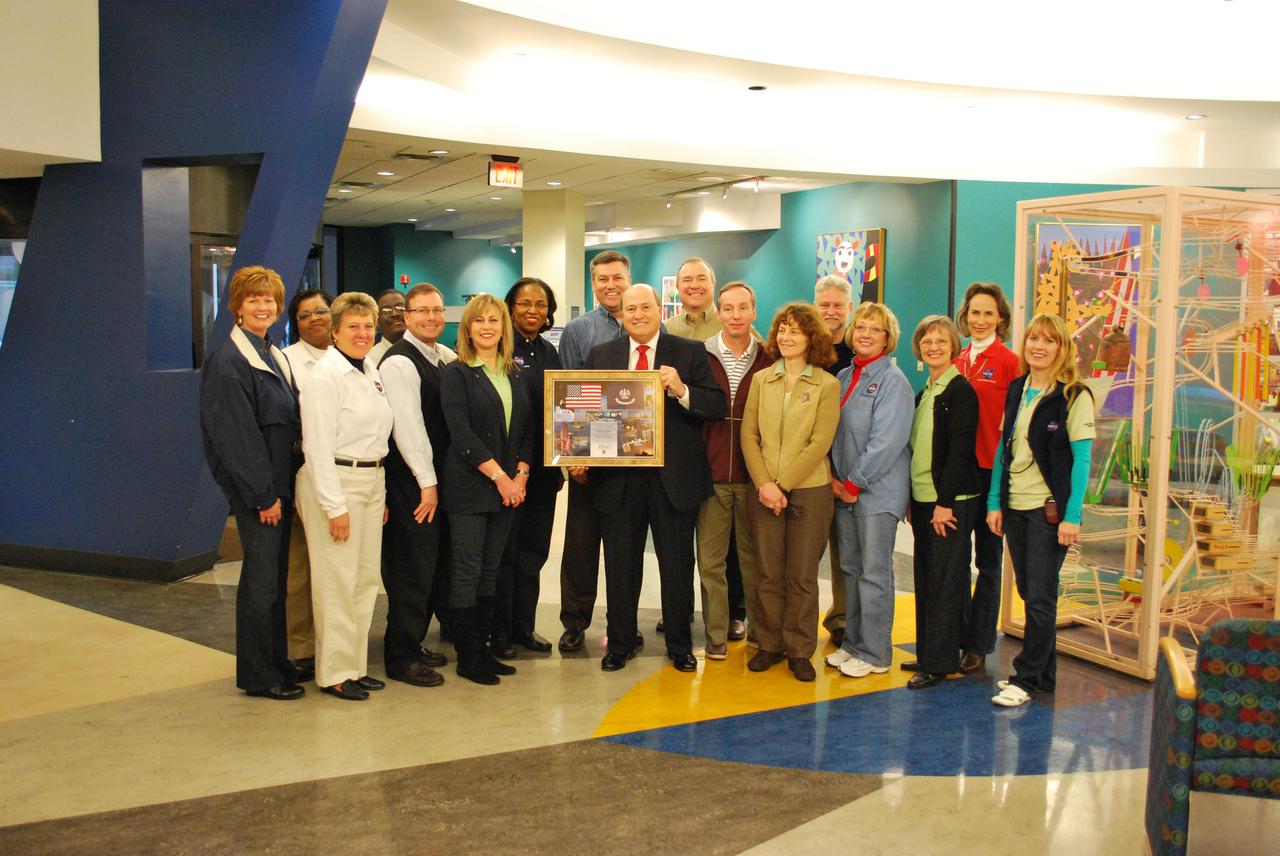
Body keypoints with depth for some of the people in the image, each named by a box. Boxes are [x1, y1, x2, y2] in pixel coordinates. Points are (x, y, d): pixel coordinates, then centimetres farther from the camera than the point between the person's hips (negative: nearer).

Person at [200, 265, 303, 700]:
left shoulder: (274, 356, 14)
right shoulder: (227, 361, -12)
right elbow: (234, 434, -16)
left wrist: (281, 488, 11)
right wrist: (263, 493, -17)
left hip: (279, 483, 8)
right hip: (254, 488, -8)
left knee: (276, 578, 14)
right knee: (261, 579, -1)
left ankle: (277, 664, 25)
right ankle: (257, 676, 10)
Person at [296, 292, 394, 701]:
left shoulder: (371, 371, 13)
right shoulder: (325, 375, -12)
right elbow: (318, 447, -16)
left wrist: (382, 493, 15)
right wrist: (335, 507, -18)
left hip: (372, 482, 8)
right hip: (335, 483, -8)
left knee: (367, 579, 11)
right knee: (338, 583, -3)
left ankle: (356, 665, 21)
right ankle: (334, 672, 8)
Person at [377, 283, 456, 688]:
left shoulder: (445, 357, 13)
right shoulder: (399, 362, -12)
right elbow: (407, 426, -17)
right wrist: (427, 483, -16)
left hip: (434, 479, 8)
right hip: (411, 483, -8)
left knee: (432, 567, 14)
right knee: (412, 570, -3)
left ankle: (413, 644, 27)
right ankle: (400, 659, 8)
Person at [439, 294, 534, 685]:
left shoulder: (515, 375, 12)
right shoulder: (456, 373, -5)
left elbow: (526, 429, 12)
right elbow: (461, 433, -13)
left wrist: (521, 475, -2)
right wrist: (499, 476, -16)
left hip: (508, 488, 6)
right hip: (469, 487, -5)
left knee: (490, 573, 11)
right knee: (467, 573, -1)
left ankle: (482, 649, 18)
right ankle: (467, 657, 6)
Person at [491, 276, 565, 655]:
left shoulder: (548, 351, 12)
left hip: (543, 466, 7)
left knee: (534, 549, 13)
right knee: (505, 550, 3)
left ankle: (523, 626, 25)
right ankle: (499, 632, 15)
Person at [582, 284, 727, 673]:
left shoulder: (690, 352, 1)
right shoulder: (601, 355, 8)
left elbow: (719, 407, -7)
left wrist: (682, 390, -23)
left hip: (674, 476, -2)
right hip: (618, 477, 2)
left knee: (677, 566, 10)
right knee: (621, 566, 12)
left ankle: (680, 646, 26)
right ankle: (620, 644, 28)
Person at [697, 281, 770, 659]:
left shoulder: (768, 361, 2)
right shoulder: (701, 357, 1)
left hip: (754, 476, 0)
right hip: (711, 473, 0)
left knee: (753, 558, 10)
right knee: (710, 559, 4)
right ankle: (716, 635, 14)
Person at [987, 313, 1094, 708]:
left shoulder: (1075, 397, -8)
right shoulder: (1016, 391, 10)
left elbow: (1082, 459, -10)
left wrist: (1072, 516, -15)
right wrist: (994, 502, 6)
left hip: (1050, 508, -6)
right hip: (1016, 505, 6)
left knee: (1040, 595, -2)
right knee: (1028, 590, 12)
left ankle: (1028, 678, 7)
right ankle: (1043, 673, 24)